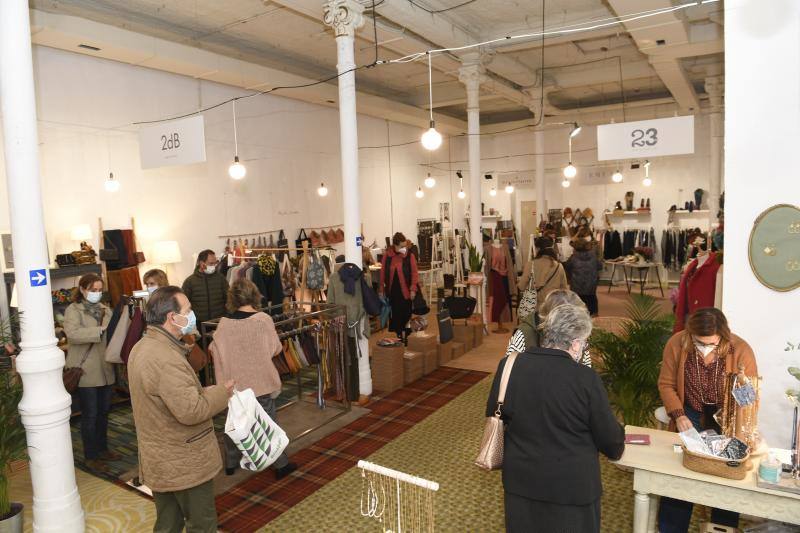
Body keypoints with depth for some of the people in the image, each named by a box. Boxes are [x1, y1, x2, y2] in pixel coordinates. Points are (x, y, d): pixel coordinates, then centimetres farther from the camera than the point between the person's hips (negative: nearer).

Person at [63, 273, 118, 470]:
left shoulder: (105, 309, 12)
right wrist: (100, 329, -28)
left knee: (103, 412, 15)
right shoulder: (73, 310, -7)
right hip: (86, 371, -6)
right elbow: (73, 334, -24)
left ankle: (102, 449, 30)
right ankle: (90, 456, 15)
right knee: (90, 415, 3)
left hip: (105, 370, 6)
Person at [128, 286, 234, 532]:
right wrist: (220, 393, -16)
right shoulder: (166, 359, -28)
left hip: (160, 460, 9)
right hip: (184, 464, -9)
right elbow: (191, 411, -31)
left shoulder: (142, 348, 5)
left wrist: (205, 391, 7)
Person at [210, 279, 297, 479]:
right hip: (260, 381, -2)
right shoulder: (263, 319, -15)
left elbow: (214, 350, 3)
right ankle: (281, 465, 19)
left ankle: (230, 463, 33)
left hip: (234, 382, 2)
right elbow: (275, 349, -6)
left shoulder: (224, 323, -9)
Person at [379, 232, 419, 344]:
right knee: (395, 314, 8)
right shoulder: (387, 256, 1)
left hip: (406, 291, -2)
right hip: (392, 291, 2)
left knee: (406, 314, 2)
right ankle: (399, 335, 21)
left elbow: (414, 273, -5)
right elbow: (383, 273, 5)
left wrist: (413, 289, -12)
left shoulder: (410, 256, -4)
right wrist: (381, 289, 5)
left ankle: (405, 336, 15)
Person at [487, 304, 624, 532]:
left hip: (521, 480, 3)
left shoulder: (509, 366, -9)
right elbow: (609, 436, -8)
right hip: (572, 485, -3)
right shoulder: (586, 379, -20)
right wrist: (617, 447, 16)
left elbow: (494, 416, 5)